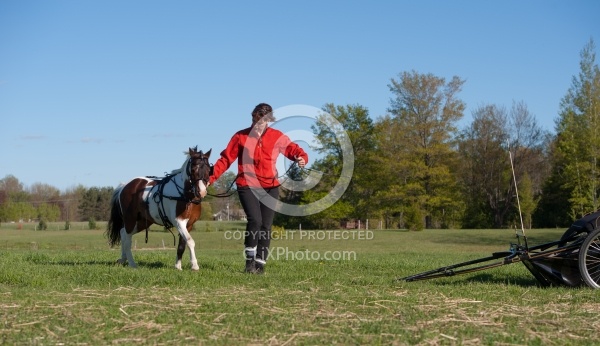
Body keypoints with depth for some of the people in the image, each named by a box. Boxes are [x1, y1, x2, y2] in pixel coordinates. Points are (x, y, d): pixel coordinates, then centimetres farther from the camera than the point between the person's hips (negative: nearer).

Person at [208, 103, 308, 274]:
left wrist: (302, 158, -16)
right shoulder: (240, 136, 3)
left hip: (270, 187, 2)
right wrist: (211, 177, -7)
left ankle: (260, 263, 11)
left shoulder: (277, 137, 5)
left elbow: (294, 149, 8)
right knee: (255, 220, -20)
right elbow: (225, 159, 3)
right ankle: (250, 260, -3)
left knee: (266, 226, 0)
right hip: (247, 186, -2)